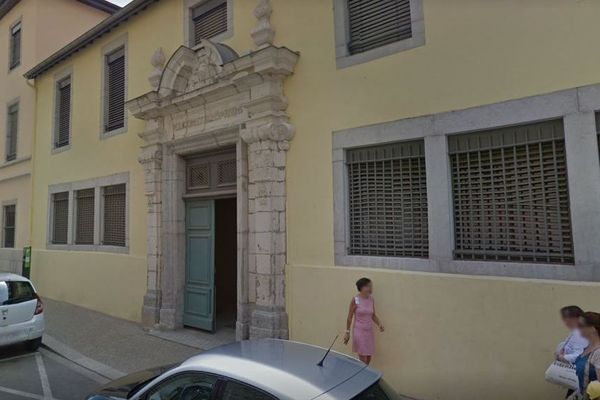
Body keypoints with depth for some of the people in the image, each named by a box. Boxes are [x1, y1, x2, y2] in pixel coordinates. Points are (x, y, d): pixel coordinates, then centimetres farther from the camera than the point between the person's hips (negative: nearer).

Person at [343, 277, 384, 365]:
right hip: (359, 331, -5)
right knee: (363, 360, -1)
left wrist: (379, 324, -5)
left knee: (368, 358, 11)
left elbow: (373, 315, 12)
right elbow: (350, 317, -6)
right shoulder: (355, 300, -13)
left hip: (369, 331, 5)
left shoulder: (371, 299, 2)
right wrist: (347, 332, -5)